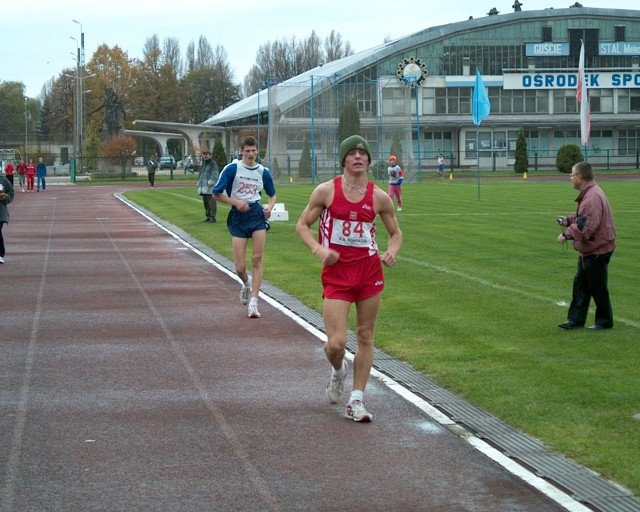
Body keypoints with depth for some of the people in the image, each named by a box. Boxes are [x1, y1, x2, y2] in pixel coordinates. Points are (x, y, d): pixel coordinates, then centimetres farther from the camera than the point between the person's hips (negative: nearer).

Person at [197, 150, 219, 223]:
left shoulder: (213, 164, -6)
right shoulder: (204, 164, 21)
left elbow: (214, 175, -13)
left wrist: (210, 183, -19)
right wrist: (199, 184, 19)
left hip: (210, 187, -9)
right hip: (204, 187, 9)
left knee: (211, 202, -10)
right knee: (205, 202, 13)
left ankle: (212, 217, -8)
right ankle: (207, 216, 21)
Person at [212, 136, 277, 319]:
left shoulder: (263, 172, 8)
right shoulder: (232, 169, -2)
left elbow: (272, 194, 23)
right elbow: (216, 194, 1)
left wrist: (270, 206, 2)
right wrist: (236, 202, -11)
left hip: (257, 215, 2)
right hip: (238, 217, -2)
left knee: (257, 259, -10)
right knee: (240, 268, -4)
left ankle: (253, 302, -5)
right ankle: (247, 283, 33)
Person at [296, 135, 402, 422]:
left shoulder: (379, 197, 2)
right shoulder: (326, 191, -4)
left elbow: (396, 232, 14)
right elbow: (302, 225, 3)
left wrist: (392, 252, -8)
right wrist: (318, 249, -15)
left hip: (370, 270, 2)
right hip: (336, 272, -2)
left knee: (365, 337, 6)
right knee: (336, 342, -10)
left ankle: (356, 400, 15)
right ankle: (337, 371, 27)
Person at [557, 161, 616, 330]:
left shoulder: (593, 198, -25)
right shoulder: (588, 194, 10)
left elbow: (587, 225, -32)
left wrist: (567, 234, -25)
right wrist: (568, 220, 7)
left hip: (597, 250, -11)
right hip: (589, 249, 11)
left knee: (597, 287, 2)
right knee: (580, 284, 14)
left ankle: (604, 321, 15)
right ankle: (576, 319, 20)